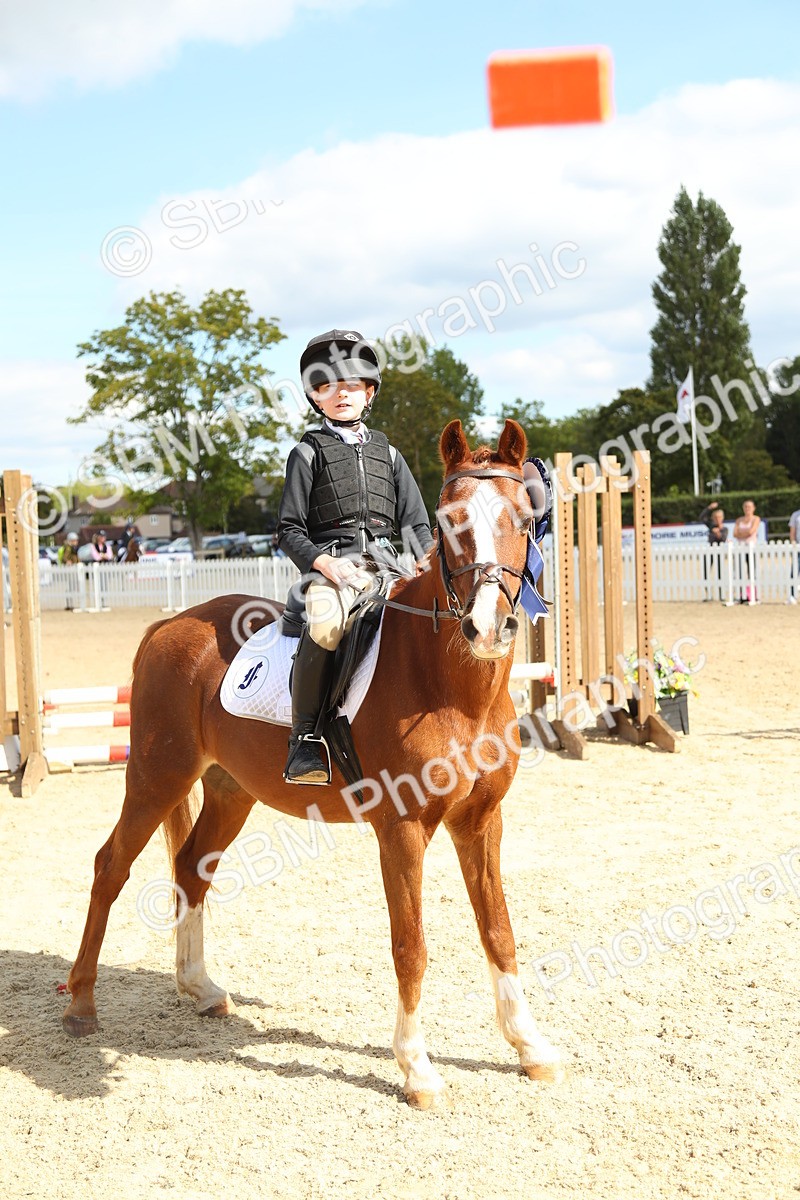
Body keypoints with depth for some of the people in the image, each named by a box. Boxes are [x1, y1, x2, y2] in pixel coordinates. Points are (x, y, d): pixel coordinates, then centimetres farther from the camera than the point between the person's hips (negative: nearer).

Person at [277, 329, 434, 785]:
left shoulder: (387, 453, 21)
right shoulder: (309, 452, 9)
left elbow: (416, 523, 18)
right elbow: (290, 529, 4)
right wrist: (321, 561, -15)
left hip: (385, 564, 4)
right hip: (329, 564, -4)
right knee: (325, 624, -37)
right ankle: (305, 739, -27)